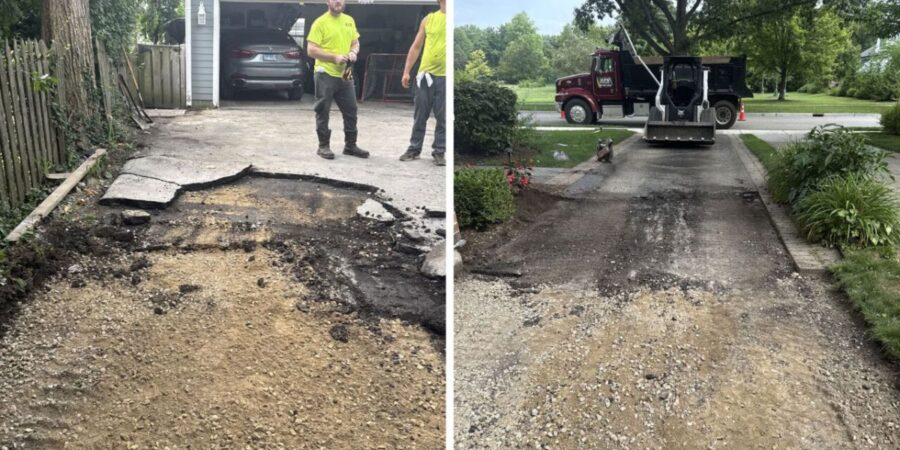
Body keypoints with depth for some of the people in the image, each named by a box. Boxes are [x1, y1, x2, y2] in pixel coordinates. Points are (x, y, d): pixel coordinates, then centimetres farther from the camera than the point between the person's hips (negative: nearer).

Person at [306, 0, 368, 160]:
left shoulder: (349, 21, 11)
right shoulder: (320, 22, -8)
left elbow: (355, 42, 20)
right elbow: (312, 50, -12)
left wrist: (354, 52, -4)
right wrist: (334, 57, -19)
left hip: (345, 74, 6)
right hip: (326, 74, -6)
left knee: (351, 110, 10)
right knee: (323, 112, 1)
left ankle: (350, 145, 21)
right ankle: (323, 146, 10)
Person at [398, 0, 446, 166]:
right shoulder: (429, 19, 7)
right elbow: (416, 47, 11)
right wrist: (406, 71, 8)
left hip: (445, 76, -2)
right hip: (425, 74, 2)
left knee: (443, 117, 3)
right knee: (420, 115, 9)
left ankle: (439, 151, 13)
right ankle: (414, 148, 21)